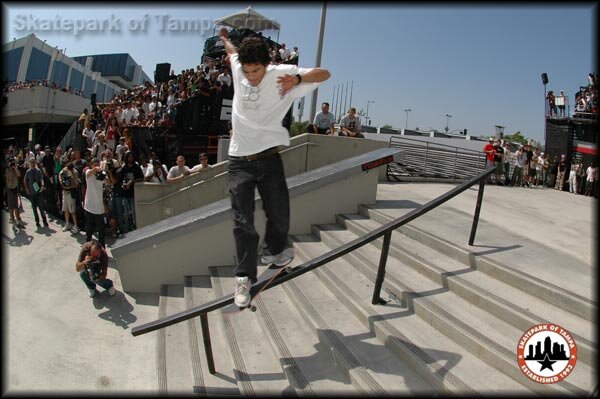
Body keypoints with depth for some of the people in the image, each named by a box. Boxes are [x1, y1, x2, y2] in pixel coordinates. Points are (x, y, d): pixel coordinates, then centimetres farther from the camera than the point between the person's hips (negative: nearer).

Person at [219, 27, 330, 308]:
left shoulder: (281, 75, -6)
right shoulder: (238, 69, 4)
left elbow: (324, 74, -7)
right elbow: (232, 53, 29)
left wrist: (298, 78, -26)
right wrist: (225, 38, 49)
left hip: (269, 157, -1)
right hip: (240, 160, 2)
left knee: (279, 214, 5)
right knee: (242, 221, -2)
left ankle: (272, 251, 36)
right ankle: (244, 276, 7)